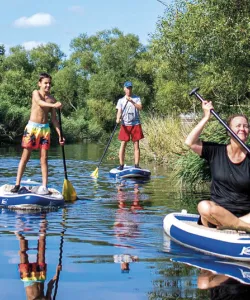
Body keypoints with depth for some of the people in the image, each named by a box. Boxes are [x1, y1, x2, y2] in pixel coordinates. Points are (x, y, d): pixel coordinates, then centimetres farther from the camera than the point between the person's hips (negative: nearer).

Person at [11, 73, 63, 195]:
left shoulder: (52, 99, 7)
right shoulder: (36, 93, -3)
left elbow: (54, 119, 10)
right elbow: (39, 102, -27)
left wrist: (60, 134, 2)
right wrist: (53, 105, -44)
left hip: (45, 129, 3)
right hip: (32, 127, -3)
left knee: (44, 158, 0)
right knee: (25, 156, -2)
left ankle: (44, 186, 0)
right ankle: (17, 184, 0)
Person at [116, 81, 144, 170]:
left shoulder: (136, 98, 8)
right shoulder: (121, 100, 10)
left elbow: (140, 108, -8)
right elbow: (119, 112, 0)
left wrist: (132, 101, -21)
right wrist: (118, 118, -21)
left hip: (135, 124, 0)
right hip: (125, 125, 0)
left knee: (136, 145, 0)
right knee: (123, 145, -3)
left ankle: (137, 165, 2)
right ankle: (121, 165, 0)